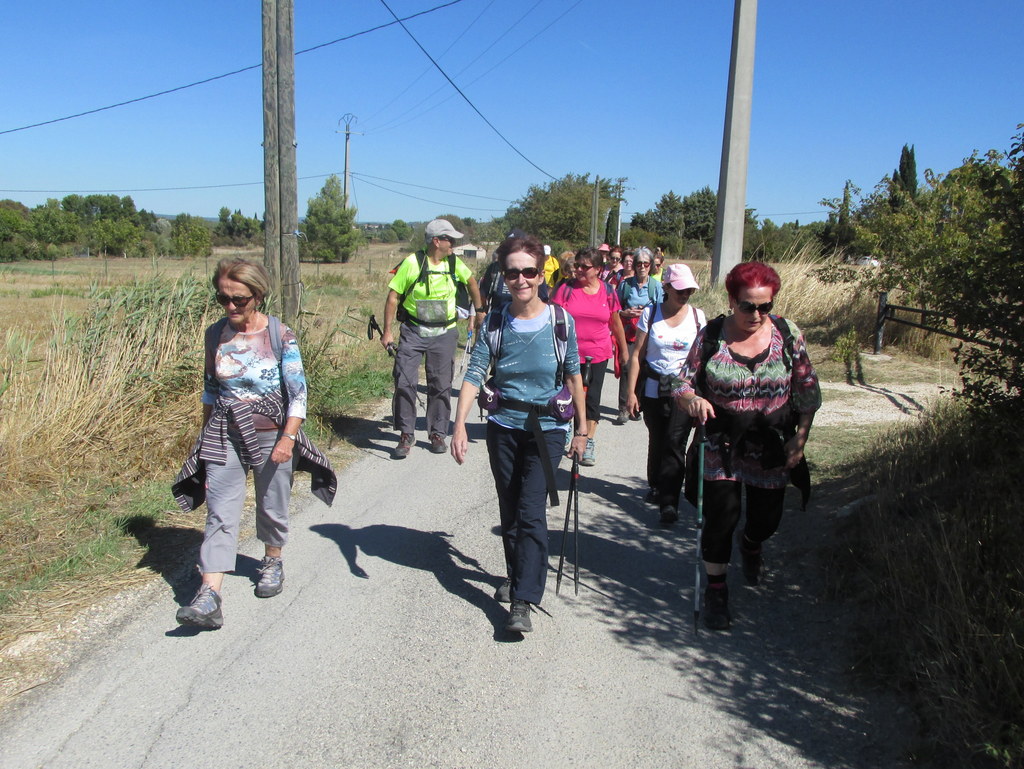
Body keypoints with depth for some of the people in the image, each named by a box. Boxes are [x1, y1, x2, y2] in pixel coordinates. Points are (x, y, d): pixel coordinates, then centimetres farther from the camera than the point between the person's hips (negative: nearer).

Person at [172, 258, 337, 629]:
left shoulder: (280, 335, -11)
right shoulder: (215, 334, 0)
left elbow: (298, 391, -11)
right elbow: (210, 388, 13)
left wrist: (289, 437, -19)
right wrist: (206, 431, 19)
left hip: (271, 434, -2)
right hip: (224, 435, 2)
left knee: (272, 507, 14)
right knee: (220, 516, -4)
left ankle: (273, 561, 41)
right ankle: (208, 599, -8)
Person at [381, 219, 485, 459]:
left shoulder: (454, 263, 1)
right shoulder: (412, 263, -11)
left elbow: (471, 281, 22)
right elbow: (393, 297, -7)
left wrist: (479, 310, 25)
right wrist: (388, 331, -10)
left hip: (444, 333, 3)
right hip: (413, 331, -3)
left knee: (441, 385, 6)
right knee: (404, 382, -9)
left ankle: (437, 434, 20)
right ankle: (406, 435, 3)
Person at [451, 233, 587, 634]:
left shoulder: (560, 321, -6)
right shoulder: (495, 323, -4)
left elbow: (573, 376, 3)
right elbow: (474, 375, -11)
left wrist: (581, 428, 6)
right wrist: (460, 425, -23)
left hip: (547, 430, -2)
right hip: (503, 427, 3)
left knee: (531, 512, -12)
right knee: (509, 511, 14)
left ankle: (522, 602, -9)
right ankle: (517, 575, 36)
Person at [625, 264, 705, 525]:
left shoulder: (697, 316, 1)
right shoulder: (651, 313, -2)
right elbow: (637, 354, -1)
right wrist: (631, 392, -5)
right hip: (653, 388, 1)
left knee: (674, 443, -11)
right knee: (656, 441, 14)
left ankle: (669, 502, -6)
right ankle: (655, 487, 36)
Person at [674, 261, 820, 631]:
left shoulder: (788, 335, -6)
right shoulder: (710, 335, -9)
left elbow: (808, 392, 1)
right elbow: (683, 382, -5)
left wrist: (800, 437, -4)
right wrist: (691, 399, -28)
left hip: (771, 448, 2)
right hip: (722, 445, -2)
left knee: (766, 518, 12)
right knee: (721, 514, -6)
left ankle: (751, 546, 51)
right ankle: (716, 588, 16)